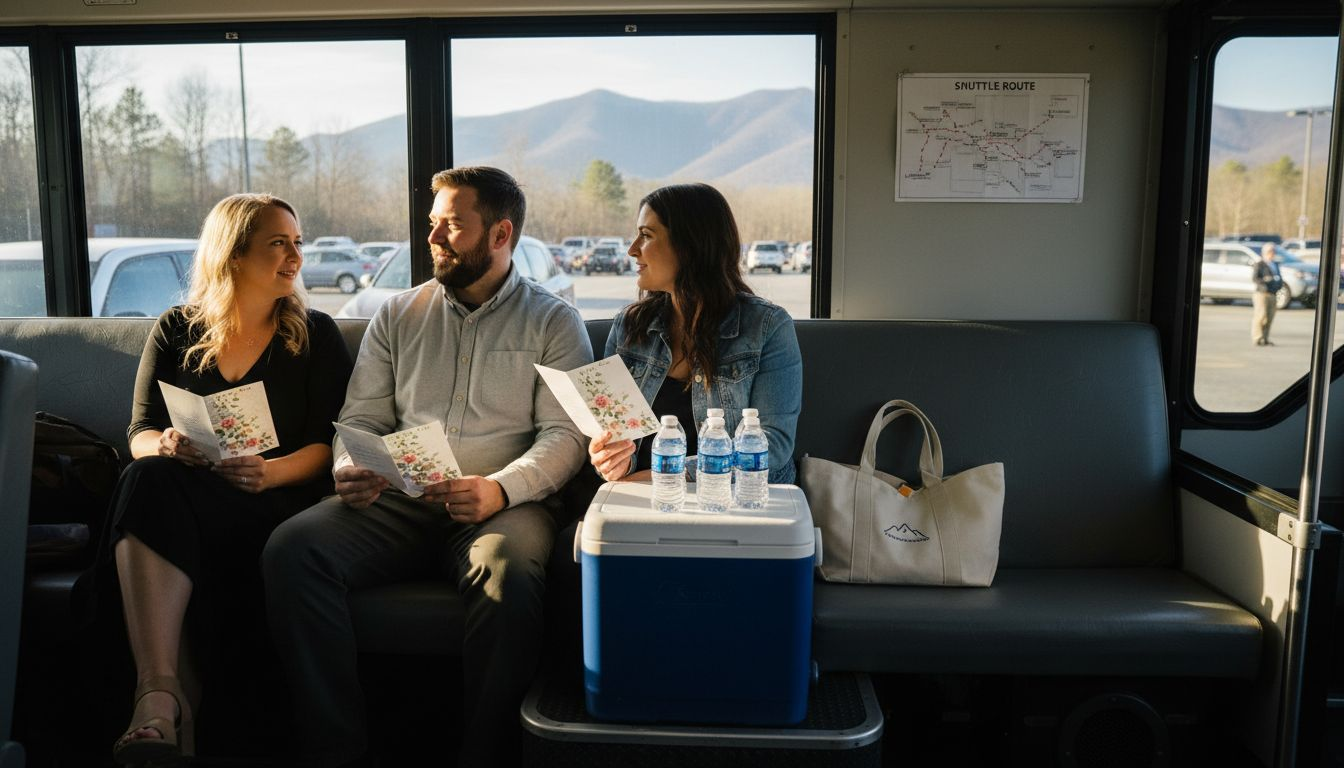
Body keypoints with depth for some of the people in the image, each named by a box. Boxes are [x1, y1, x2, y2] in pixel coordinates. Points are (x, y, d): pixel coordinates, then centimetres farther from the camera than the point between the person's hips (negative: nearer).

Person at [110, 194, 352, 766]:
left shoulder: (315, 335, 11)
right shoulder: (176, 331, 17)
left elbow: (326, 444, 3)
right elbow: (140, 432, 13)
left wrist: (272, 472, -18)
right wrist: (163, 446, -12)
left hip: (273, 503, -2)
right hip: (177, 493, 3)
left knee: (154, 488, -33)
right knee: (150, 475, -34)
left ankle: (157, 697, -36)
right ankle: (160, 696, -43)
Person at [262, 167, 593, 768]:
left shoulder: (553, 322, 7)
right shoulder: (397, 316, 18)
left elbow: (564, 434, -3)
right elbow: (362, 418, 15)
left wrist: (501, 489, -21)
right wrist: (350, 471, -8)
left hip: (502, 504, -3)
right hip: (397, 502, 4)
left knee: (509, 576, -37)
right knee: (290, 548, -23)